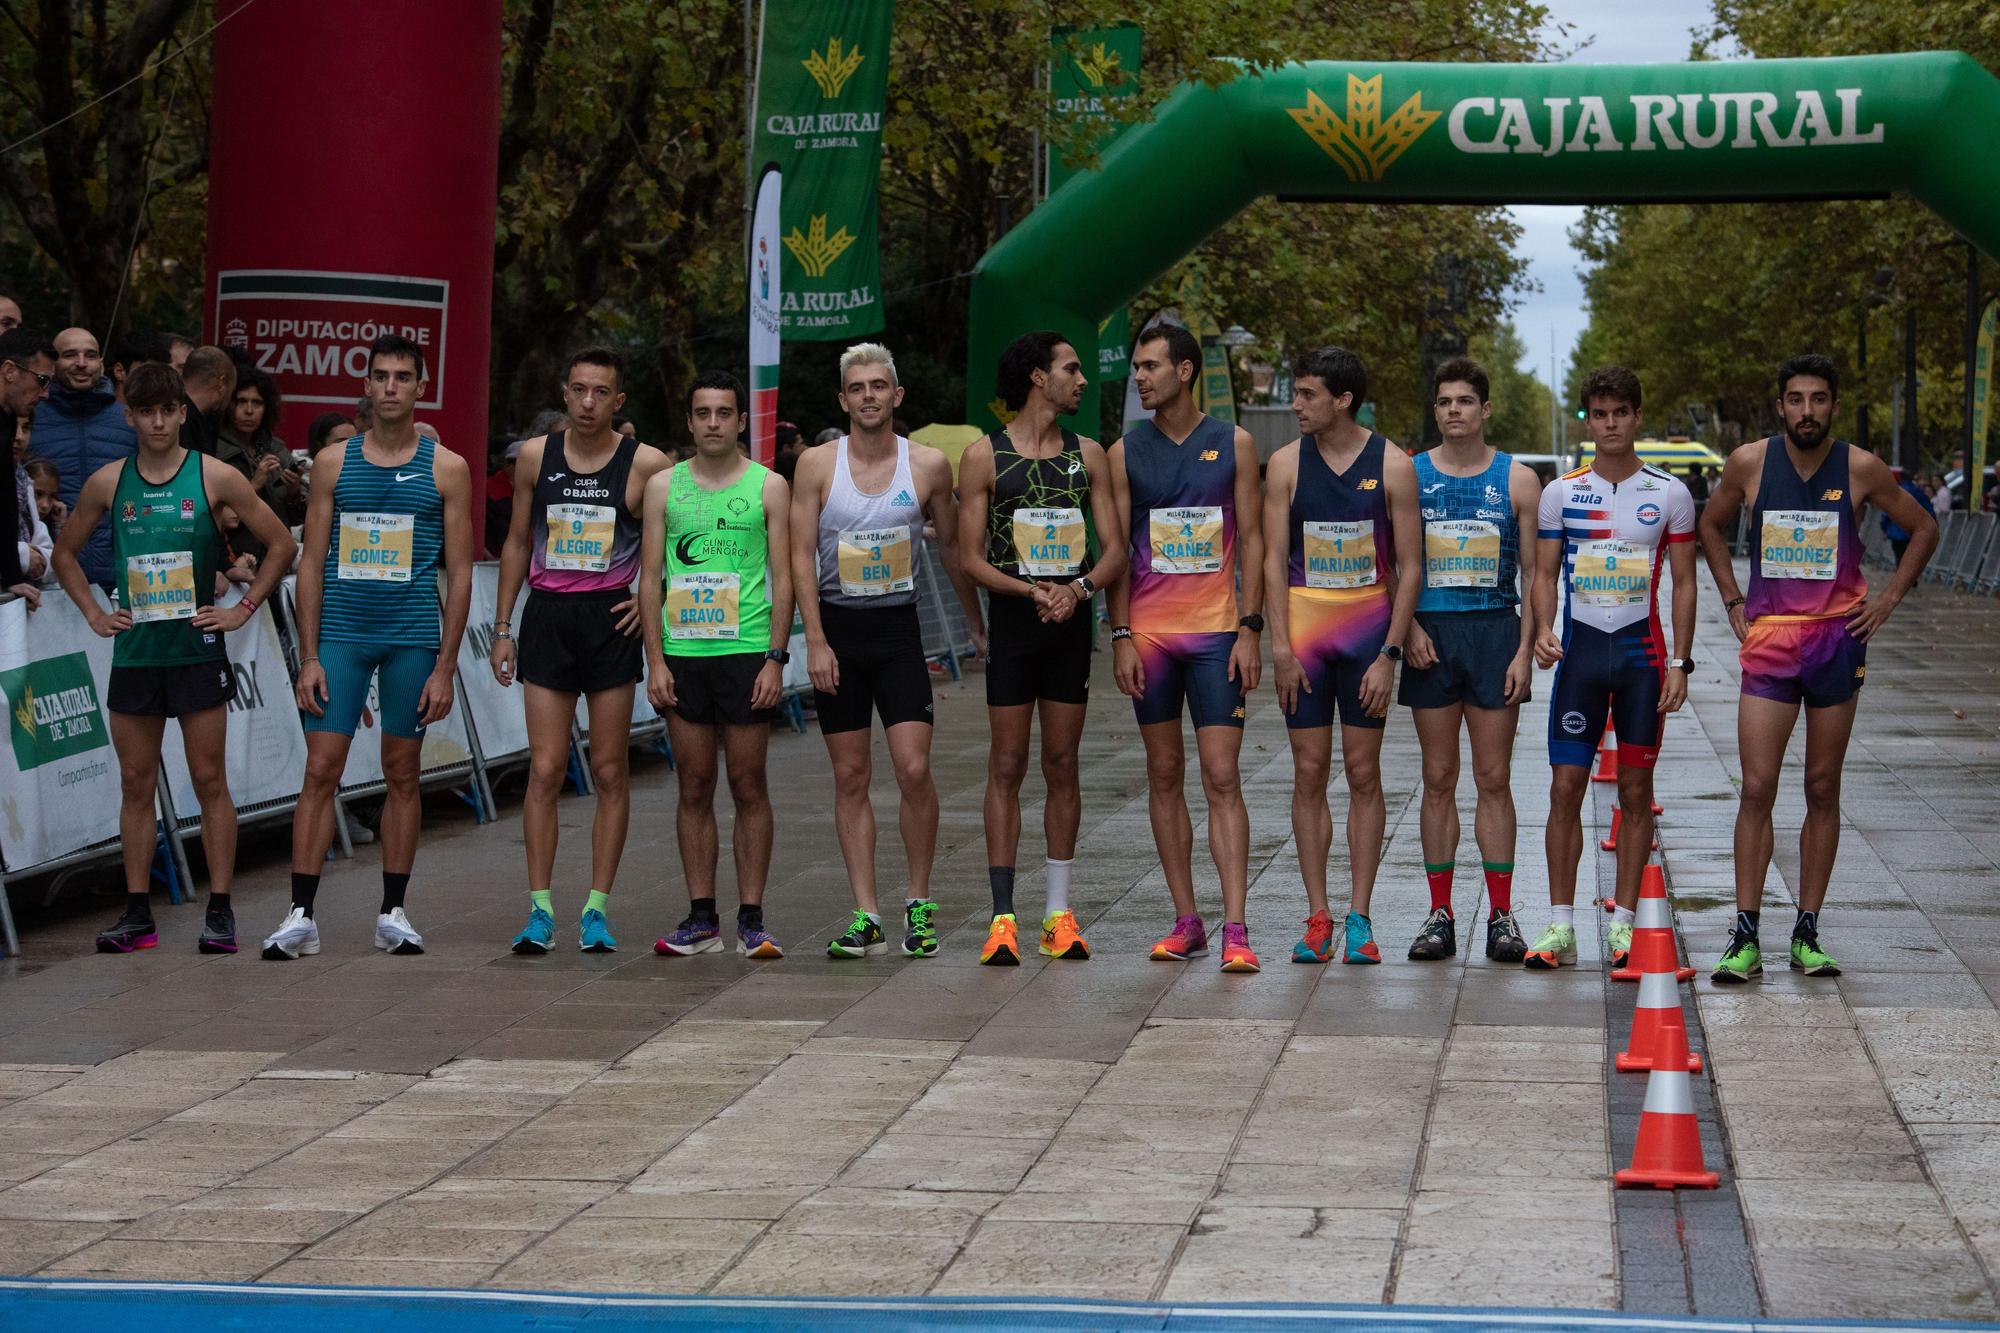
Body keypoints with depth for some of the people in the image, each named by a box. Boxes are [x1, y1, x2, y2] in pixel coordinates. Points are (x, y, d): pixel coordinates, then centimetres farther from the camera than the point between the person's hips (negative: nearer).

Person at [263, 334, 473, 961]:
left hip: (413, 638, 0)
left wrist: (444, 667, -4)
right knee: (321, 770, -5)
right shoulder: (334, 462, 7)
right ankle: (300, 915, -5)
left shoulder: (446, 469, 4)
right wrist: (308, 657, -1)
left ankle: (393, 914, 14)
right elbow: (312, 563, 6)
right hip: (340, 632, 1)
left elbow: (459, 574, 3)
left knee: (402, 774, 6)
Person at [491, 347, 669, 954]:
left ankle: (597, 910, 8)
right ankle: (540, 910, 1)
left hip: (611, 619, -1)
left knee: (611, 771, 2)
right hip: (548, 617, 1)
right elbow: (517, 542, 12)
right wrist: (502, 627, 9)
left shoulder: (646, 464, -3)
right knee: (544, 769, -3)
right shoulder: (535, 456, 4)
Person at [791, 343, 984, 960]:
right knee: (850, 777, 2)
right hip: (836, 627, 0)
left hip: (898, 628, 0)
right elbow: (801, 555, -4)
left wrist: (977, 625, 16)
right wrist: (816, 641, -11)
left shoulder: (929, 465, 0)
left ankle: (919, 904, 6)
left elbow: (952, 548, 11)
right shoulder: (817, 465, -2)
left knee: (914, 770, -9)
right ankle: (866, 915, 5)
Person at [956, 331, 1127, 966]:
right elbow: (970, 557, -3)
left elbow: (1115, 549, 5)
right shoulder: (985, 456, 0)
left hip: (1071, 623, 3)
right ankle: (1002, 917, -2)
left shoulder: (1088, 455, 10)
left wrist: (1077, 589, -14)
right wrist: (1030, 590, -18)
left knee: (1062, 765, 6)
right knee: (1007, 765, -3)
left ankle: (1059, 913, 11)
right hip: (1012, 624, -3)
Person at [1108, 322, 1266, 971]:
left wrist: (1250, 627, -5)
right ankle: (1185, 920, 13)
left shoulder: (1233, 444, 3)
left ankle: (1234, 929, -11)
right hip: (1149, 632, 2)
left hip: (1216, 631, -2)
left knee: (1222, 778, -7)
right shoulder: (1125, 452, 6)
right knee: (1164, 775, 6)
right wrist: (1121, 636, -2)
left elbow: (1251, 537, 3)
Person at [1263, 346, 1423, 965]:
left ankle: (1359, 919, 7)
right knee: (1309, 773, 1)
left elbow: (1409, 567, -2)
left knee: (1363, 773, 2)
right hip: (1303, 631, 1)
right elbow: (1274, 559, 2)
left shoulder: (1392, 466, -2)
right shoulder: (1286, 464, 3)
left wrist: (1389, 654, -8)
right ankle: (1318, 918, 7)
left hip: (1368, 630, -1)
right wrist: (1280, 647, -7)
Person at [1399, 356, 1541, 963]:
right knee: (1438, 780, 3)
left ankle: (1501, 915, 5)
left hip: (1496, 630, -1)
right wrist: (1409, 627, -8)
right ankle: (1439, 916, 8)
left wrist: (1525, 651, -6)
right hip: (1429, 634, 1)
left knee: (1494, 779, 0)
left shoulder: (1517, 480, 4)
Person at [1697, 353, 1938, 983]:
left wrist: (1887, 599, 4)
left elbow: (1923, 529, 12)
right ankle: (1745, 937, -5)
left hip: (1838, 640, 0)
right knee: (1757, 789, -7)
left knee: (1822, 790, 5)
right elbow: (1711, 526, 17)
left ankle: (1807, 935, 11)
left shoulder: (1861, 469, -2)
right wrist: (1733, 601, 9)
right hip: (1769, 640, 0)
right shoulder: (1749, 463, -1)